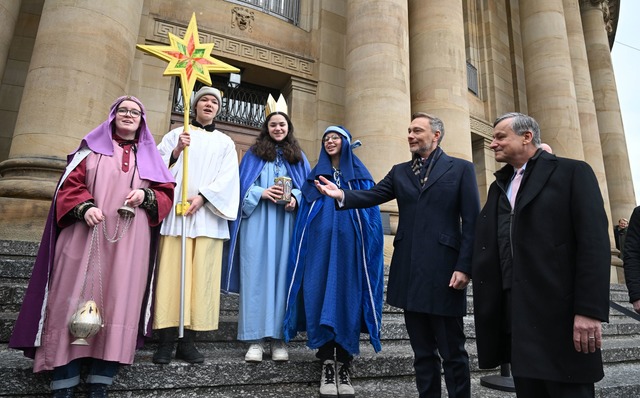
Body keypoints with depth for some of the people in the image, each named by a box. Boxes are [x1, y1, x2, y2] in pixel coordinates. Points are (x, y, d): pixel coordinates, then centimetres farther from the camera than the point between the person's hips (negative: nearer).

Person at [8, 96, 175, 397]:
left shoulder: (150, 156, 18)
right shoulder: (93, 147, 14)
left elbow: (167, 194, 12)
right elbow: (70, 184, 4)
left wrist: (146, 195, -9)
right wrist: (84, 207, -15)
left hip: (130, 242, 1)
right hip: (87, 236, -1)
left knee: (118, 302, -3)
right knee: (77, 299, -5)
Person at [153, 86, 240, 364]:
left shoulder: (225, 142, 18)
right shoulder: (176, 135, 16)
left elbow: (228, 177, 4)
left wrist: (202, 197, -10)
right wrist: (176, 151, -14)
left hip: (207, 215, 1)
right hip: (175, 211, -1)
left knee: (202, 276, -4)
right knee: (172, 273, -6)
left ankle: (188, 341, 3)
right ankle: (166, 342, 0)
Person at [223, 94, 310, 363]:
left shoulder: (298, 157, 17)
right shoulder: (254, 154, 12)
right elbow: (243, 187, 6)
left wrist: (295, 199, -8)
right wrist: (263, 193, -12)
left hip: (286, 223, 1)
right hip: (257, 223, -1)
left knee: (282, 275, -1)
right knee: (256, 275, -5)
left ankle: (279, 337, 5)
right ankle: (255, 338, 0)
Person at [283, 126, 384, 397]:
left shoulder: (361, 176, 12)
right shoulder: (315, 176, 16)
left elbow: (370, 213, 5)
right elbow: (304, 214, 12)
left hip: (349, 246, -1)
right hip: (320, 246, 1)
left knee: (347, 298, -3)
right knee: (321, 297, -3)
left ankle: (344, 365, 6)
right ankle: (327, 363, 5)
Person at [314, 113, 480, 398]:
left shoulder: (461, 169, 3)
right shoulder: (400, 172, 15)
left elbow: (472, 222, -3)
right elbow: (373, 195, 1)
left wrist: (464, 267, -10)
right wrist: (342, 195, -16)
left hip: (444, 271, -4)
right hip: (410, 272, 4)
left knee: (452, 351, 8)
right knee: (422, 350, 15)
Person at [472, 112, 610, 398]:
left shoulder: (572, 172, 0)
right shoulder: (499, 186, 19)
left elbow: (594, 243, -10)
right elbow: (487, 244, 13)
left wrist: (590, 310, -17)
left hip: (559, 311, -5)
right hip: (514, 312, 6)